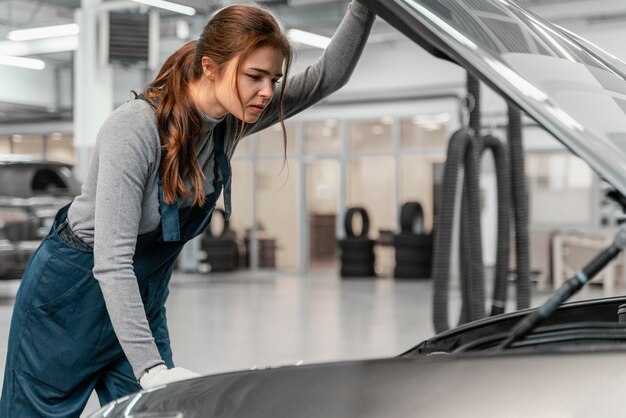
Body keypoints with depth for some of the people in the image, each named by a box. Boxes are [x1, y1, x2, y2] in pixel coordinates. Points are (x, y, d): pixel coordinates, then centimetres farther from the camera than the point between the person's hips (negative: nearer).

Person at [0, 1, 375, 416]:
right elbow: (112, 261, -33)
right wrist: (150, 368, -37)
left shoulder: (232, 120, -8)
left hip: (142, 300, 6)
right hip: (70, 299, -6)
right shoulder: (136, 127, -29)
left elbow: (328, 75, -7)